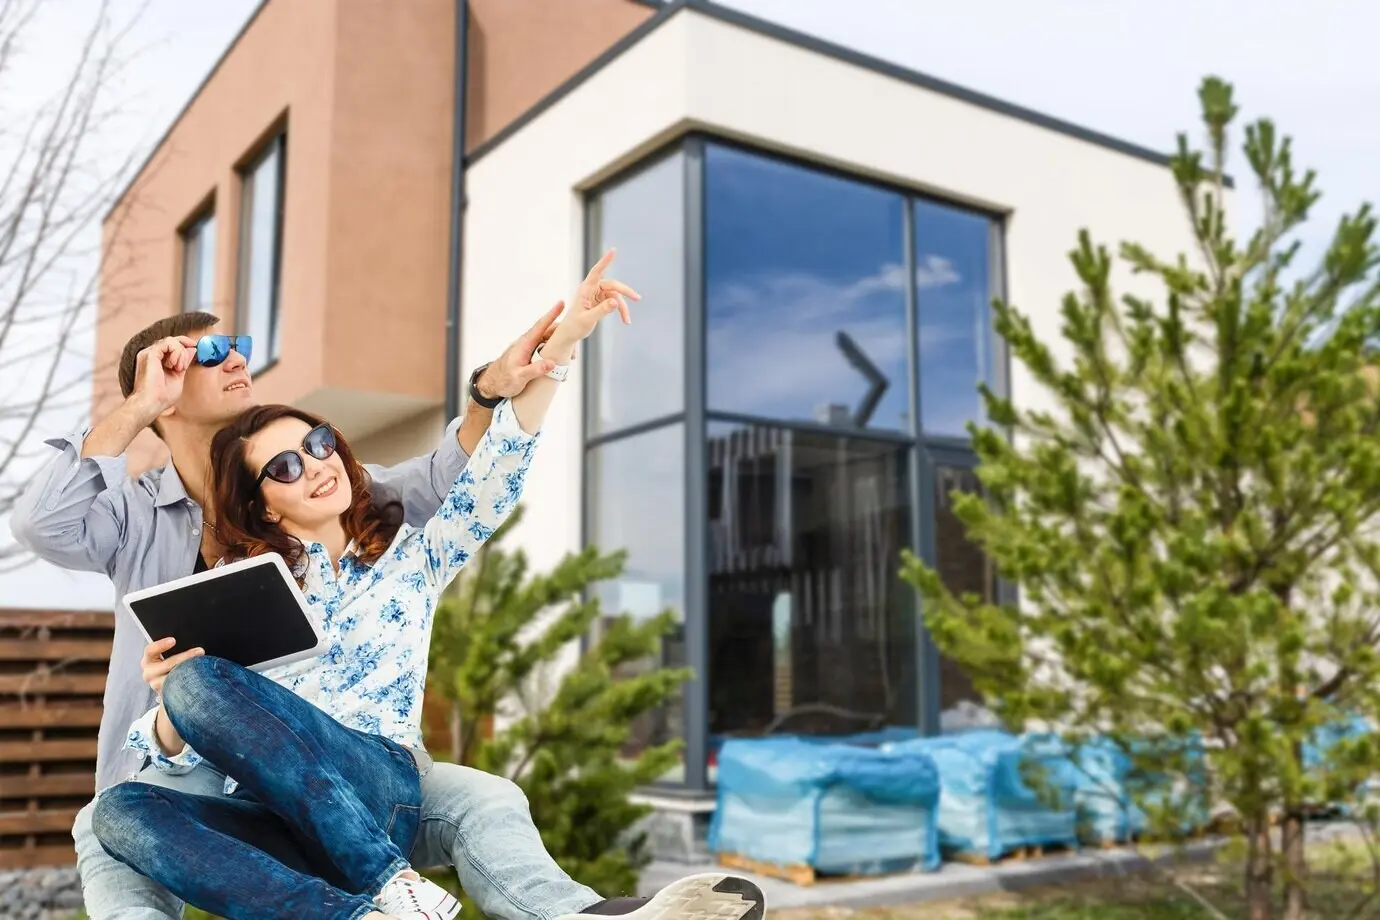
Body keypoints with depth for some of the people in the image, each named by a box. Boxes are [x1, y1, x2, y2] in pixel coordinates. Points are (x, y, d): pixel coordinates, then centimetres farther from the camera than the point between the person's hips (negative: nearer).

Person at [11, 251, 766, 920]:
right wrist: (135, 411, -18)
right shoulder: (134, 511, 0)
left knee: (481, 801, -19)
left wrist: (492, 390, -29)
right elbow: (41, 527, -20)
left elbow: (436, 486, -11)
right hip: (165, 790, -2)